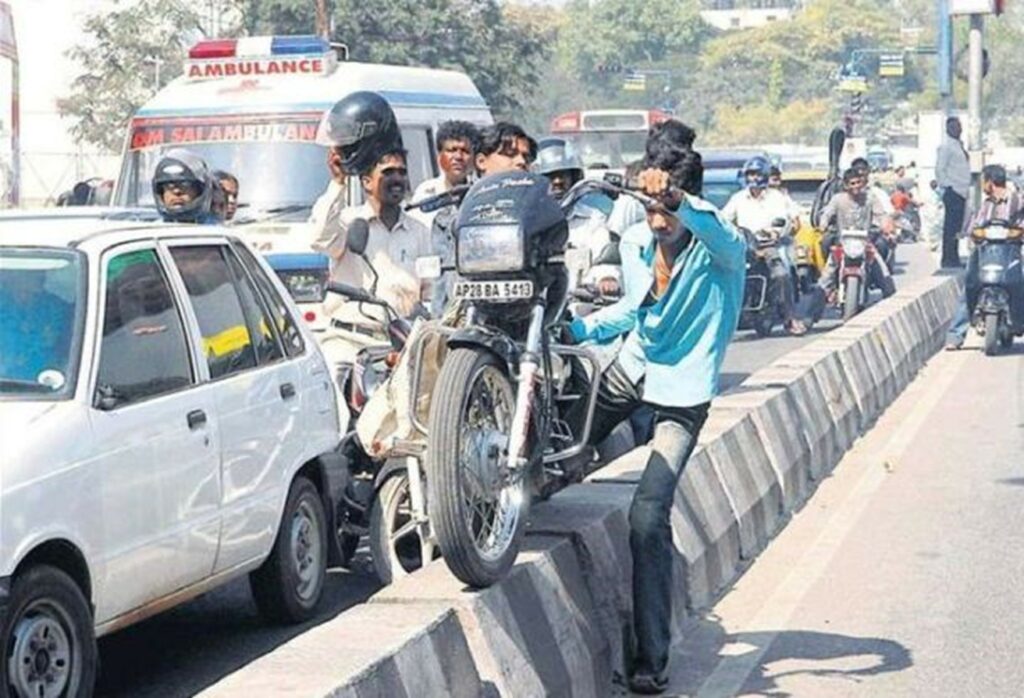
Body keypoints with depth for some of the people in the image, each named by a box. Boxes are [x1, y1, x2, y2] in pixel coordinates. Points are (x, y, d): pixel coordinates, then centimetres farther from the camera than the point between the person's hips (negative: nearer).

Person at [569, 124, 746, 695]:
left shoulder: (719, 248, -17)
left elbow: (725, 237, -43)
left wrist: (681, 203, -61)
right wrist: (577, 328, 3)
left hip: (681, 395, -6)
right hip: (633, 370, 6)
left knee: (648, 518, -15)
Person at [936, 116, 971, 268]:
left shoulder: (958, 145, 18)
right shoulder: (946, 146, -9)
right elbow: (939, 170, -14)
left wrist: (966, 188, 17)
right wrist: (948, 187, -16)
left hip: (961, 192, 9)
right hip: (953, 192, -9)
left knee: (956, 227, 10)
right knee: (951, 226, -9)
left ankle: (954, 259, 14)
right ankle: (948, 260, -8)